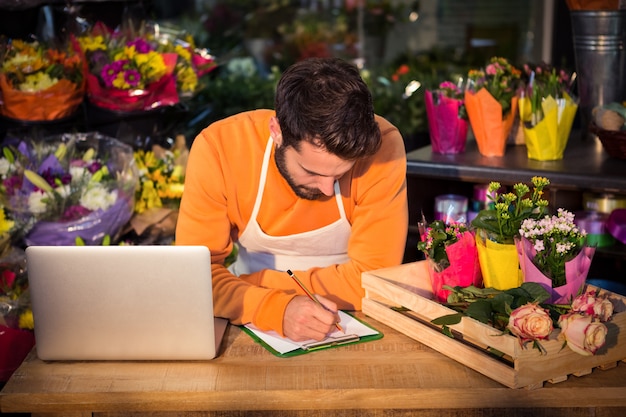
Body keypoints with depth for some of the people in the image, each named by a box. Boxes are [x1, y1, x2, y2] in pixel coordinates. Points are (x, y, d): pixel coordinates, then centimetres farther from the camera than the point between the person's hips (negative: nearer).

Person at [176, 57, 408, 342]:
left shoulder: (381, 145, -21)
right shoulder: (217, 147, -19)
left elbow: (373, 280, -19)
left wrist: (250, 284, -18)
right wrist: (277, 309, -35)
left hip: (350, 329, -1)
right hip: (252, 332, 1)